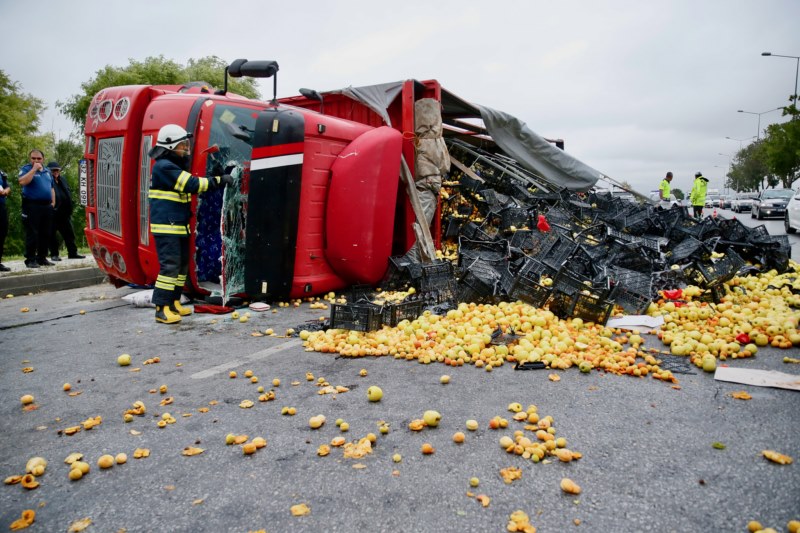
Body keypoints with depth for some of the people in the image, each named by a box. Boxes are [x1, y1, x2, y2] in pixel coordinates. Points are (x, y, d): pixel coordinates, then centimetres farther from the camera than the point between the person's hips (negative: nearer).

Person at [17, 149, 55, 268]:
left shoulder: (47, 171, 18)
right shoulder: (26, 169, -1)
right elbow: (22, 182, -20)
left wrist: (53, 202, 14)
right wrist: (34, 169, -17)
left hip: (47, 206, 6)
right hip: (32, 206, -6)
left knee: (45, 234, 8)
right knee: (32, 234, -6)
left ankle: (42, 258, 16)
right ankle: (30, 260, -2)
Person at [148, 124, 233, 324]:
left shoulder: (175, 165, 19)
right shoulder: (164, 167, -13)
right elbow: (192, 184, -21)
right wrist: (219, 180, -17)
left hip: (179, 226, 10)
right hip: (167, 226, -10)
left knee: (182, 264, 12)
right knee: (169, 265, -12)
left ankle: (174, 303, 21)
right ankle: (161, 309, -8)